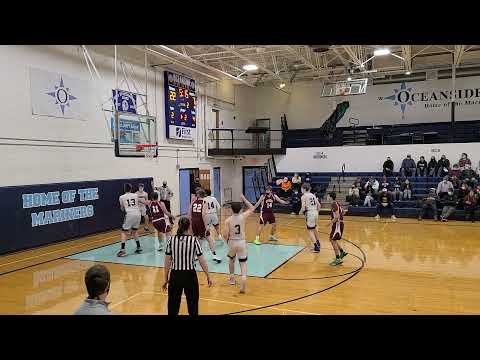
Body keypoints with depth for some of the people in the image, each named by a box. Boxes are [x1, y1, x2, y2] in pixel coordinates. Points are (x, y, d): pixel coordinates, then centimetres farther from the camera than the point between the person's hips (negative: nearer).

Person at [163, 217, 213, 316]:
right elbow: (202, 262, -8)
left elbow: (167, 262, -1)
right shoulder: (194, 240, -9)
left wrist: (166, 280, 10)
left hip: (175, 275, 2)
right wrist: (208, 277, 4)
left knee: (173, 306, 12)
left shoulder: (171, 240, -4)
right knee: (192, 304, 14)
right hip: (189, 275, -1)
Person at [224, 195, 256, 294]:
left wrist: (227, 240, 10)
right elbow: (252, 208, 9)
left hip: (232, 242, 1)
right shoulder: (243, 216, -7)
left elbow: (225, 235, -11)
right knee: (243, 263, 3)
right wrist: (244, 199, 12)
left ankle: (232, 279, 38)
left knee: (231, 260, 27)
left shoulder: (228, 220, -9)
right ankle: (243, 278, -23)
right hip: (242, 242, 0)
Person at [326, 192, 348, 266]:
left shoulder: (334, 204, -18)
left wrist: (331, 222, -22)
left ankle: (338, 259, -6)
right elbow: (342, 211, 23)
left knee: (333, 240, -8)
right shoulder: (336, 203, 12)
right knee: (332, 239, 18)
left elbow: (337, 216, -26)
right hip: (337, 223, 10)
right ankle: (342, 252, 27)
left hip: (337, 224, -10)